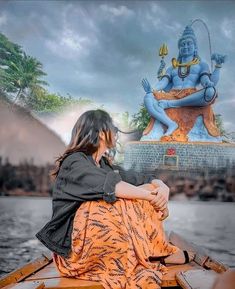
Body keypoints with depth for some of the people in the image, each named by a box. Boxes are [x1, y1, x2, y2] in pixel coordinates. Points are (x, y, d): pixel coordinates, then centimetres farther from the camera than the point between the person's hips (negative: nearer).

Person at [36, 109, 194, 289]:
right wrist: (153, 196, -22)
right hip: (76, 243, -7)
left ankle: (157, 250, -11)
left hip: (105, 235, 7)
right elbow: (110, 186, -30)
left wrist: (162, 188, -17)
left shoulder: (104, 164, 11)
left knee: (149, 188, -2)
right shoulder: (74, 162, -13)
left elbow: (143, 179, 4)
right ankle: (161, 254, -13)